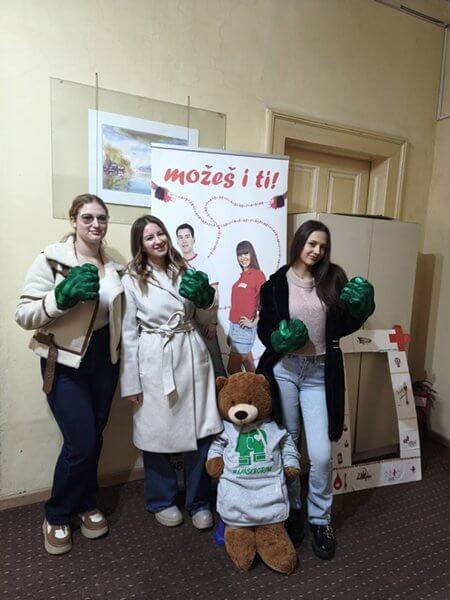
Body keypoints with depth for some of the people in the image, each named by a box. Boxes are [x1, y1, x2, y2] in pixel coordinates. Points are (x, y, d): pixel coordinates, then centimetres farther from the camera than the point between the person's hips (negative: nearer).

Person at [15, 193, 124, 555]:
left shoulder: (114, 267, 7)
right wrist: (62, 297, -27)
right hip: (65, 362, -5)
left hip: (104, 360, 5)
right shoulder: (51, 260, -10)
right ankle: (57, 516, 24)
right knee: (81, 442, -5)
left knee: (95, 437, 13)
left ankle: (85, 504, 38)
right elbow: (23, 315, -12)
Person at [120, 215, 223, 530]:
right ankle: (162, 500, 34)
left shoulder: (184, 270, 11)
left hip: (192, 356, 3)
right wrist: (131, 382, -3)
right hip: (155, 362, -3)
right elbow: (128, 334, -2)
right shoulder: (131, 280, -1)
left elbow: (208, 307, 17)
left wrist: (203, 292, -6)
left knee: (201, 431, 6)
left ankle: (199, 501, 28)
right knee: (158, 433, 9)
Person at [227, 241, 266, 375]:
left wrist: (254, 322, -13)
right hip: (235, 326, 7)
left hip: (244, 328, -7)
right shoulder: (242, 276, 12)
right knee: (247, 363, 16)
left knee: (232, 369, -3)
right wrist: (231, 329, 14)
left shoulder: (257, 274, -11)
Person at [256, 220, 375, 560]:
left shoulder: (333, 278, 3)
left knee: (321, 453, 0)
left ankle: (320, 519, 26)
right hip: (283, 370, 0)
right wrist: (278, 339, -18)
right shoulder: (276, 283, -3)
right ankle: (292, 511, 37)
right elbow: (264, 328, 2)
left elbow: (343, 328, 5)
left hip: (320, 373, 1)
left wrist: (361, 309, -12)